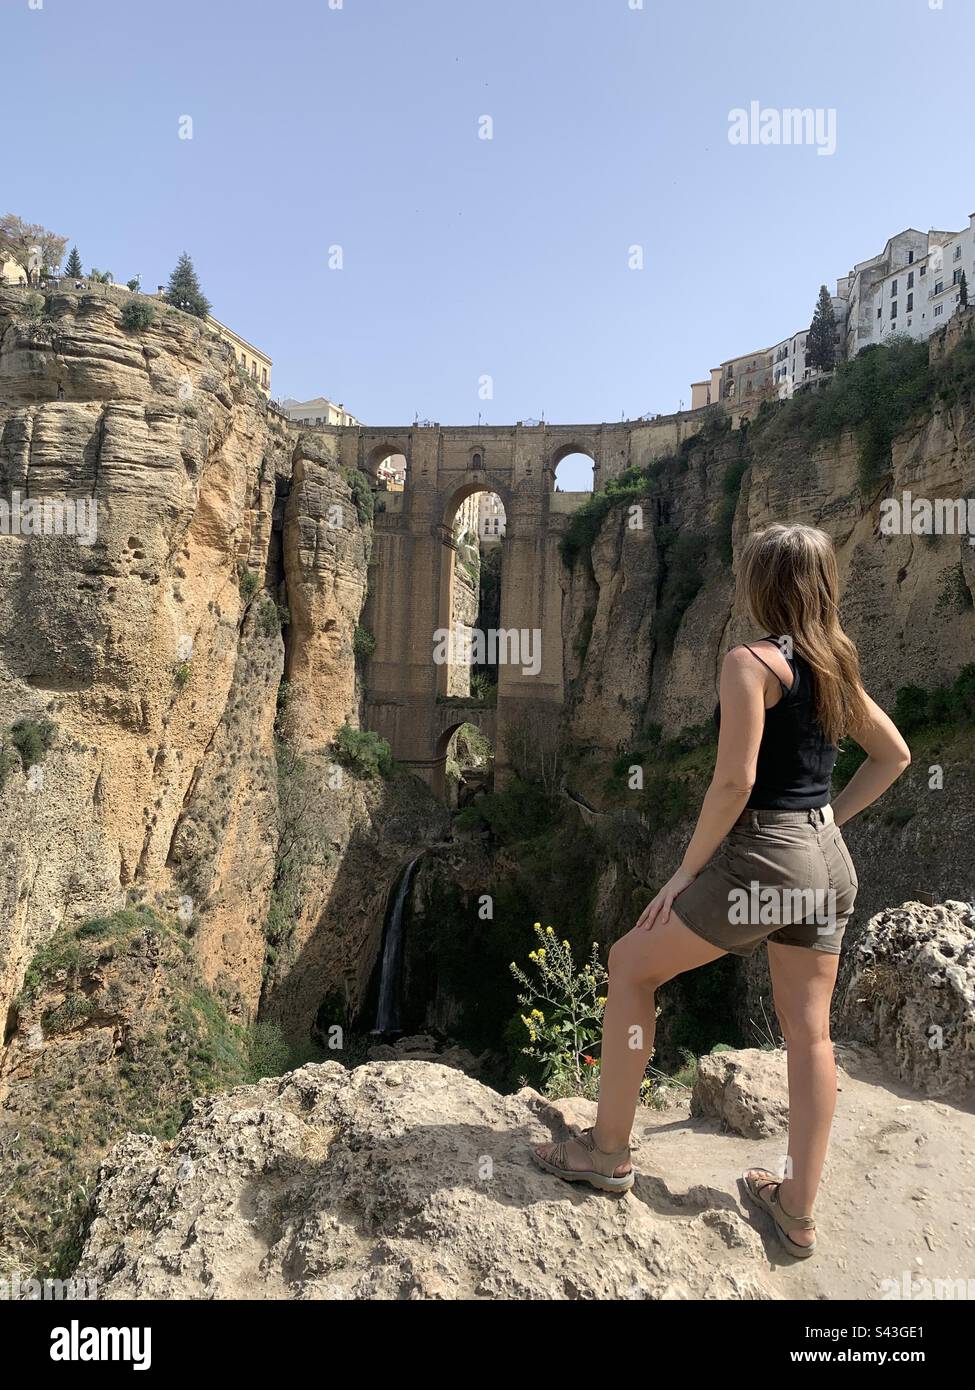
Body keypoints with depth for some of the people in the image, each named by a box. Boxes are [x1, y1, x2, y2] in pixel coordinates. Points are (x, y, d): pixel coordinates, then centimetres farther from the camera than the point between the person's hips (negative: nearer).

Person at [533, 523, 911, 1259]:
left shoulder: (751, 662, -14)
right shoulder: (836, 665, 10)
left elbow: (733, 782, -20)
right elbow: (894, 756, 20)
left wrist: (686, 872, -11)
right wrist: (827, 819, 16)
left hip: (764, 858, -8)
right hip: (829, 863, 8)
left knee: (631, 965, 8)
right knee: (810, 1031, 15)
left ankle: (608, 1149, 19)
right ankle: (799, 1209, 29)